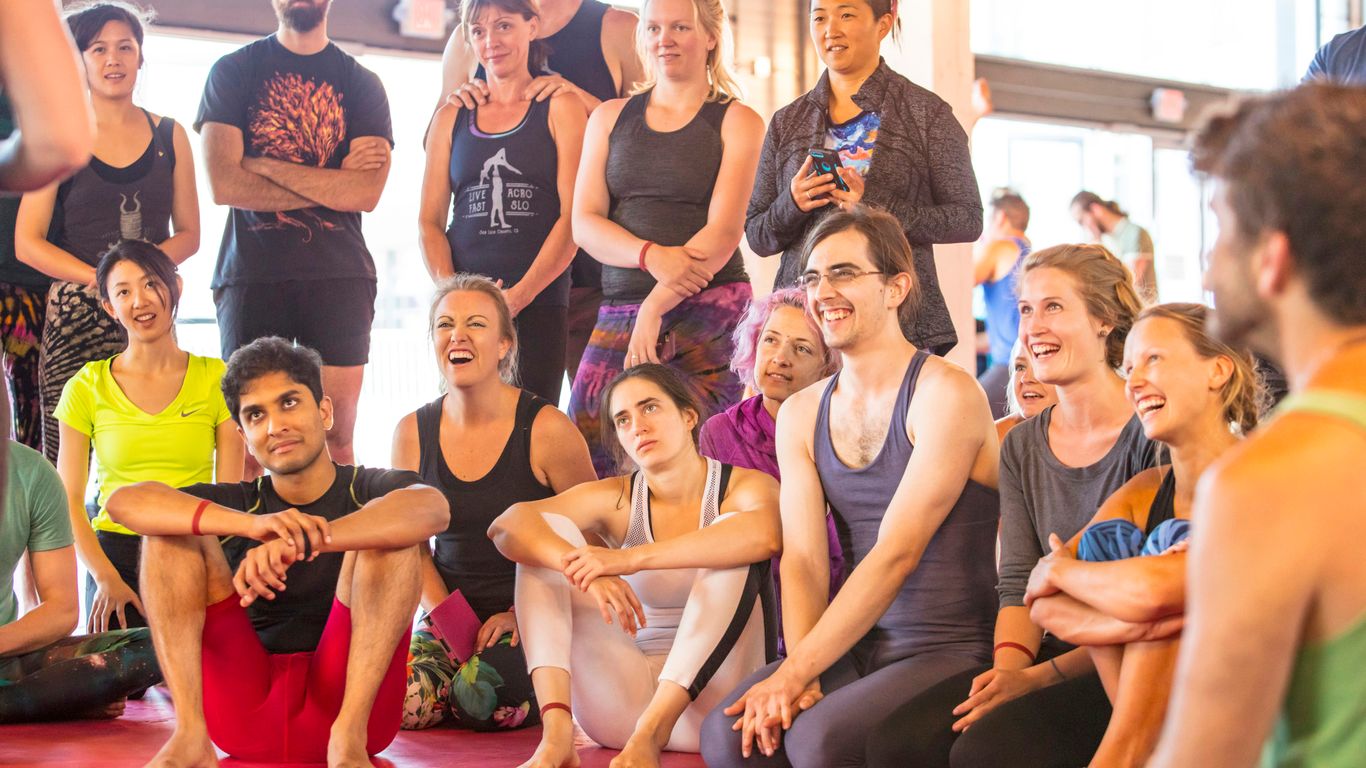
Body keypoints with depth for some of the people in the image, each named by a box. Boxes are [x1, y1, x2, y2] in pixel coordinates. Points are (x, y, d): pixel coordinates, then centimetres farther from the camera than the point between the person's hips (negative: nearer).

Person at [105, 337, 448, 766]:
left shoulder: (367, 490, 7)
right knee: (173, 529, -7)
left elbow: (434, 510, -20)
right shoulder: (237, 503, 14)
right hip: (246, 710, 2)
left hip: (346, 696, -2)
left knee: (387, 535, -18)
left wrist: (306, 540, -36)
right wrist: (250, 525, -26)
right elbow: (123, 502, -8)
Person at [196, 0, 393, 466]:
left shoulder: (361, 83, 10)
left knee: (336, 437, -2)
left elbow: (366, 192, -5)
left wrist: (264, 166, -6)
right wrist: (331, 185, -4)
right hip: (251, 271, -1)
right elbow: (223, 184, -5)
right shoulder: (233, 71, 8)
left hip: (339, 274, 1)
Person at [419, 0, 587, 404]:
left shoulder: (560, 109, 6)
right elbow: (429, 221, 11)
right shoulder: (451, 117, 16)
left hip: (539, 303, -3)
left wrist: (520, 295, -13)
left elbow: (574, 216, -3)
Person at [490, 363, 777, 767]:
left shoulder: (745, 487, -2)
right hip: (624, 699, 3)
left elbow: (765, 534, -29)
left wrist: (632, 558, -35)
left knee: (732, 539, -23)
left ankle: (652, 731, -34)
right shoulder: (614, 500, 5)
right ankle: (556, 731, -29)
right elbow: (507, 525, -13)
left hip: (709, 697, -3)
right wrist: (582, 568, -34)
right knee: (549, 533, -9)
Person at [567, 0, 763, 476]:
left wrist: (657, 304, -15)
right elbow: (584, 222, 6)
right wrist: (652, 256, -13)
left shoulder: (737, 122, 6)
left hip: (710, 313, -3)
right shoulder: (610, 118, 16)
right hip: (619, 309, 3)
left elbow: (723, 230, -5)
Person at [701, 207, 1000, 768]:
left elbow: (896, 553, -16)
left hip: (952, 651, -5)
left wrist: (795, 672, -20)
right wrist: (803, 676, -17)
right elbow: (803, 559, 1)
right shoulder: (800, 414, 11)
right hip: (856, 647, 5)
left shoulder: (946, 394, -9)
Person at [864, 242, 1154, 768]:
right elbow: (1020, 582, 8)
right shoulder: (1021, 447, 12)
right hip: (1054, 653, 6)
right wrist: (1009, 664, -13)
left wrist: (1040, 676, -19)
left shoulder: (1150, 434, -10)